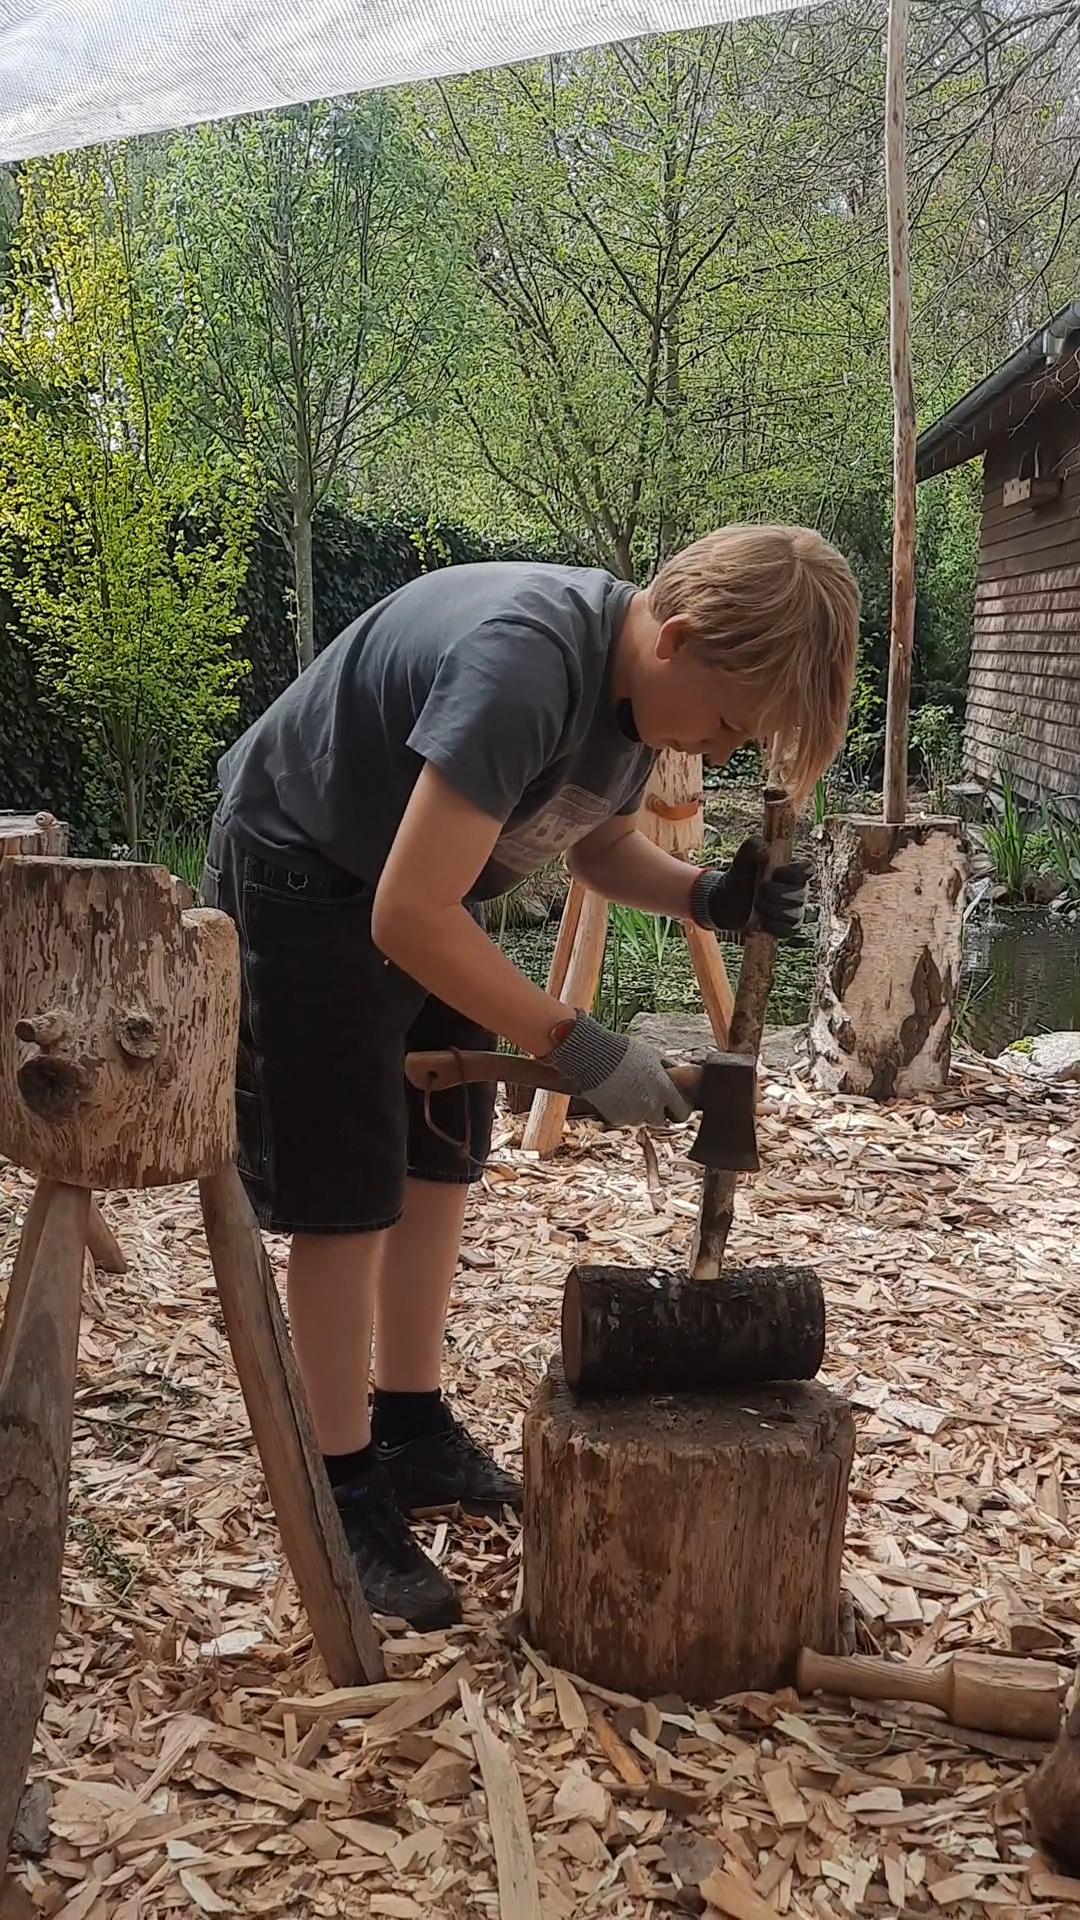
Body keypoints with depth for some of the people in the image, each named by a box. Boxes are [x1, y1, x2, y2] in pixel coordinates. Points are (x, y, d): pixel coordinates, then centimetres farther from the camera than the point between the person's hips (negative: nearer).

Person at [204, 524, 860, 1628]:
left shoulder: (639, 676, -8)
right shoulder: (524, 662, -36)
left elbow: (596, 842, 9)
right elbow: (408, 918, -36)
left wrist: (708, 898, -10)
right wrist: (581, 1050, -32)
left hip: (420, 887, 9)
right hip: (298, 880, -9)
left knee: (437, 1162, 13)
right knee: (348, 1196, -5)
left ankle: (413, 1434, 28)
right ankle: (345, 1495, 8)